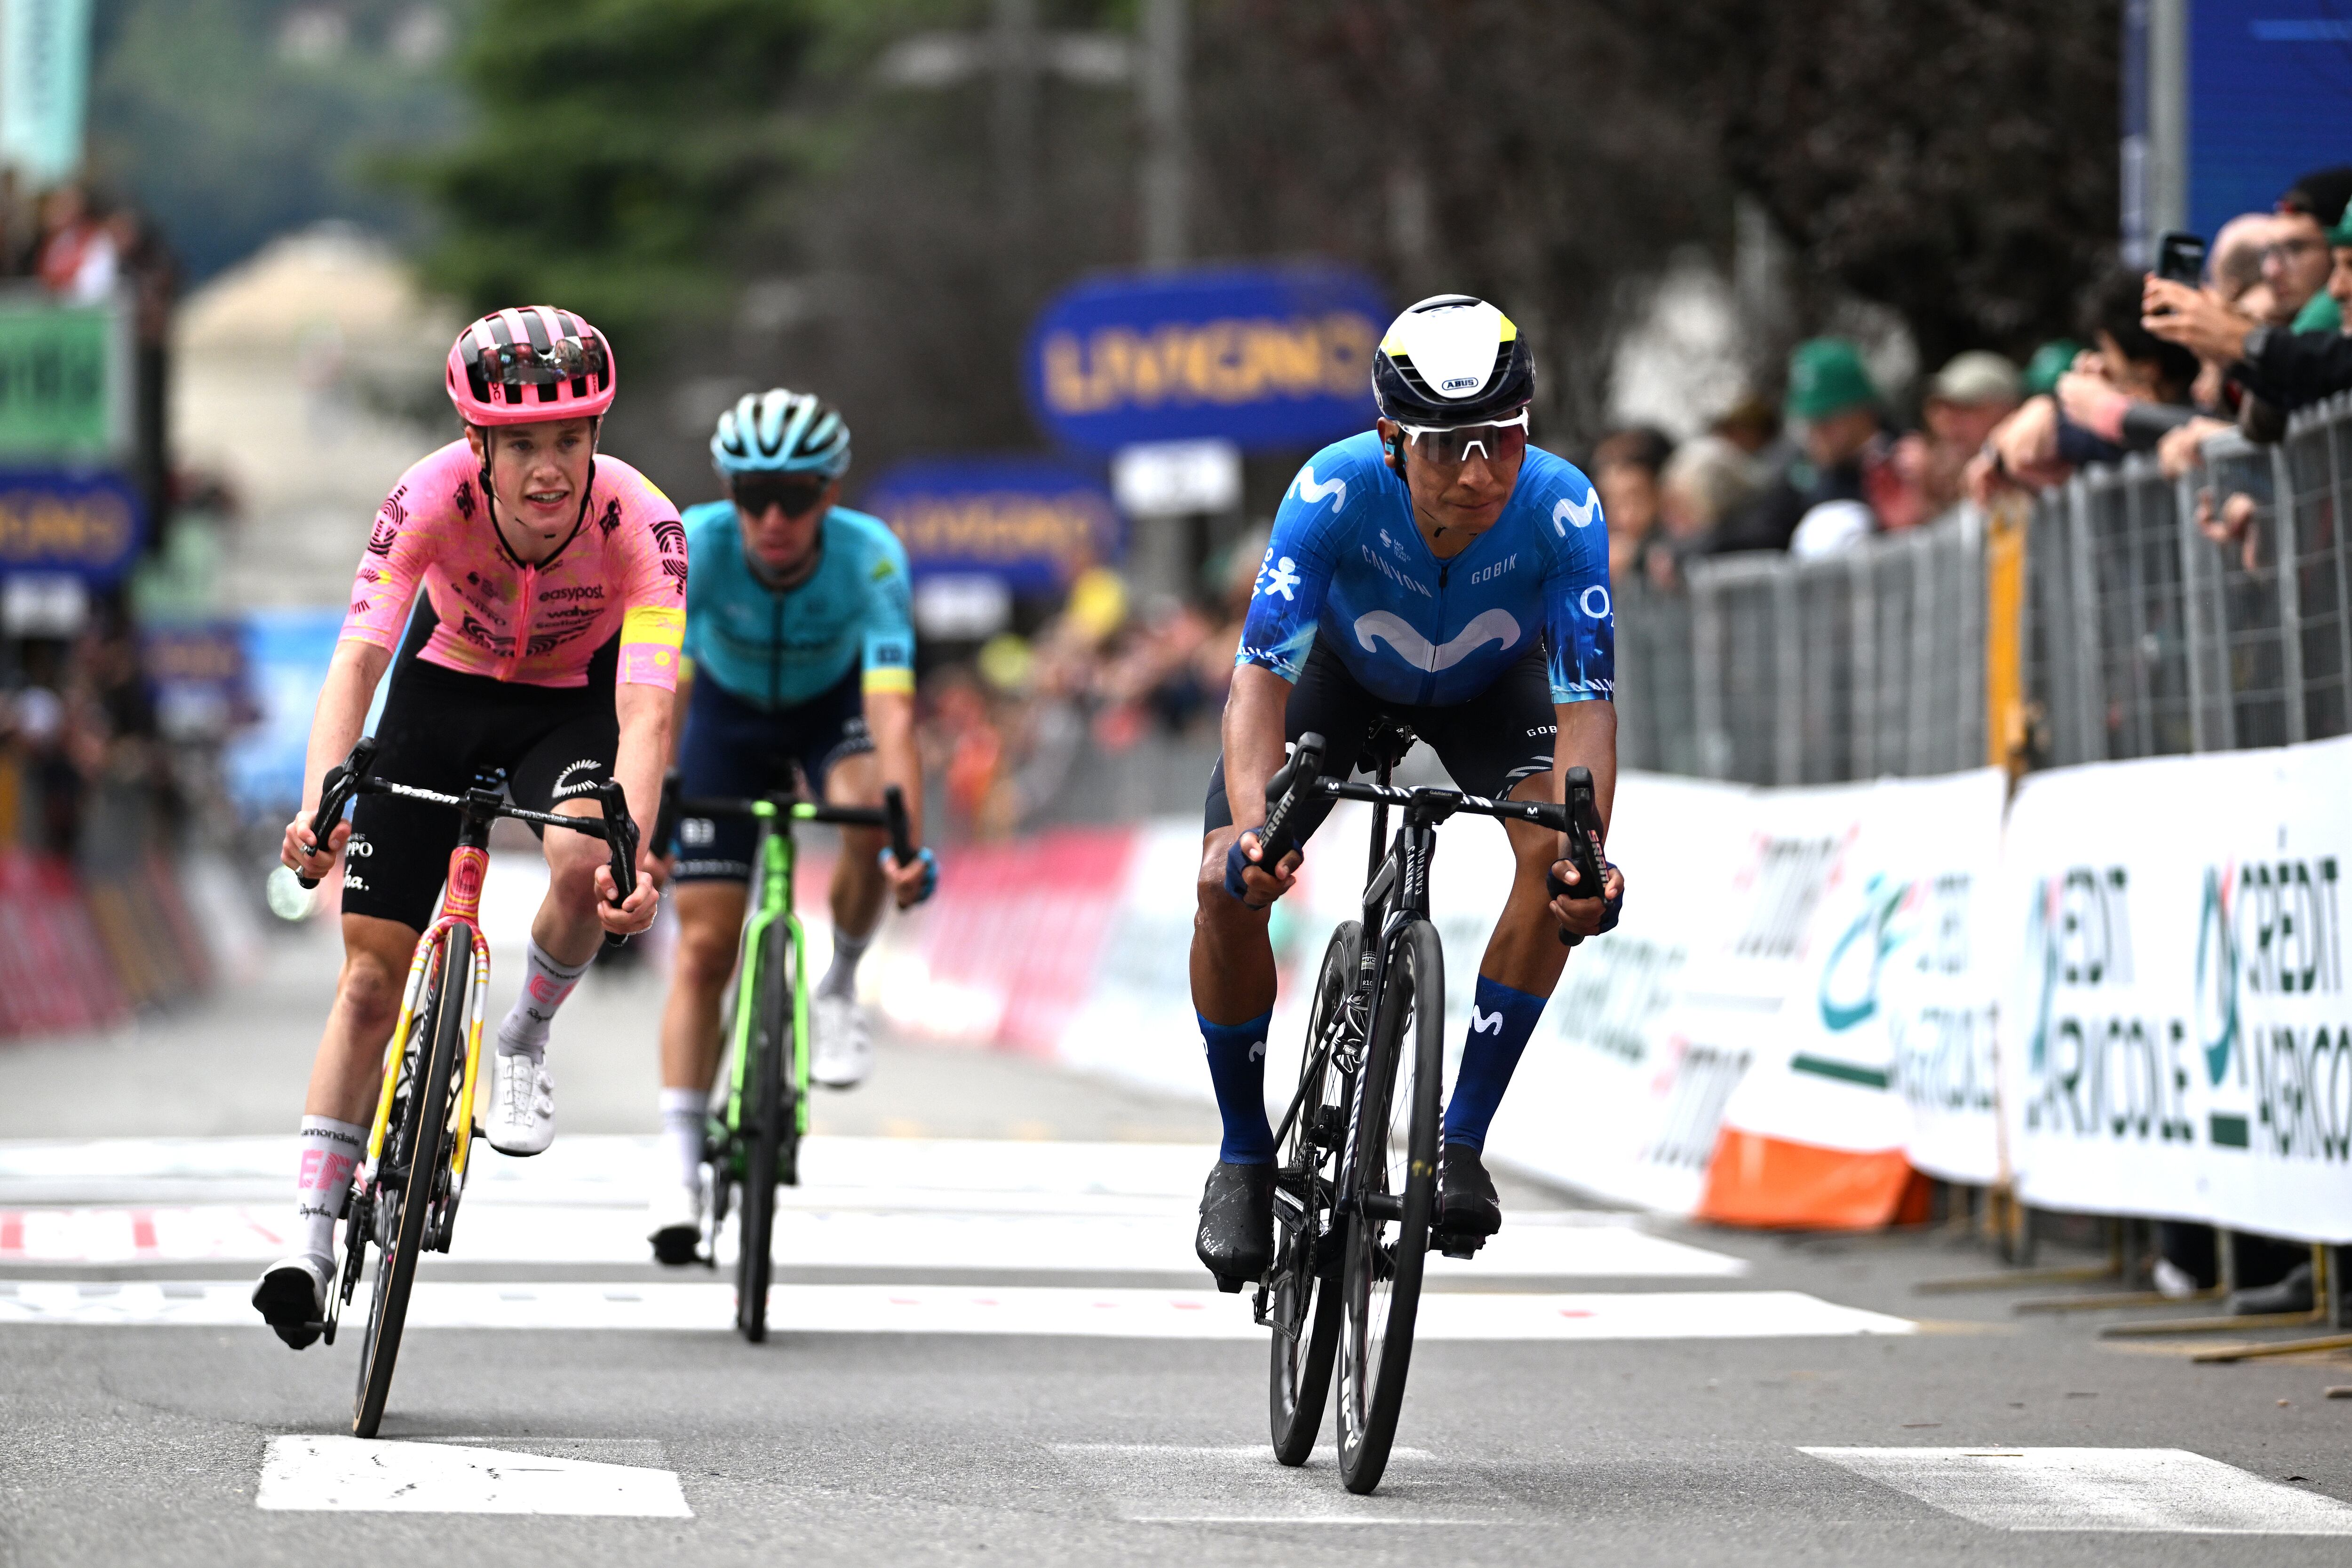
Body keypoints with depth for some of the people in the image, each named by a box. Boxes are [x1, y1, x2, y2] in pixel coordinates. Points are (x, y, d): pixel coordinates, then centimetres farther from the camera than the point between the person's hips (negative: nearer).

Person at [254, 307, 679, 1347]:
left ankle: (522, 1046, -3)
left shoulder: (640, 525, -32)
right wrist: (319, 803, -52)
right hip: (445, 688, 1)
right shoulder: (432, 498, -31)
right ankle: (311, 1242, 1)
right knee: (371, 976, -5)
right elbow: (358, 658, -37)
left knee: (585, 863, -34)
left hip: (571, 706, -1)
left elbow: (647, 710, -39)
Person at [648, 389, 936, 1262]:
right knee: (704, 945, -7)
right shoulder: (697, 544, -33)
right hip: (729, 709, 0)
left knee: (867, 810, -33)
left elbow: (892, 710, -44)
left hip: (832, 704, 0)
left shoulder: (871, 558, -35)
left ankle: (839, 989, -7)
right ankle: (680, 1164, -1)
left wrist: (910, 845, -56)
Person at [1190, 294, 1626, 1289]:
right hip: (1343, 671, 0)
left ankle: (1459, 1140, -13)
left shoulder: (1560, 508, -36)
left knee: (1554, 855, -27)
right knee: (1227, 884, -19)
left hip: (1488, 685, 0)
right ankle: (1245, 1153, 4)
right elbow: (1262, 673, -40)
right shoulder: (1337, 490, -38)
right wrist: (1254, 828, -57)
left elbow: (1586, 697, -36)